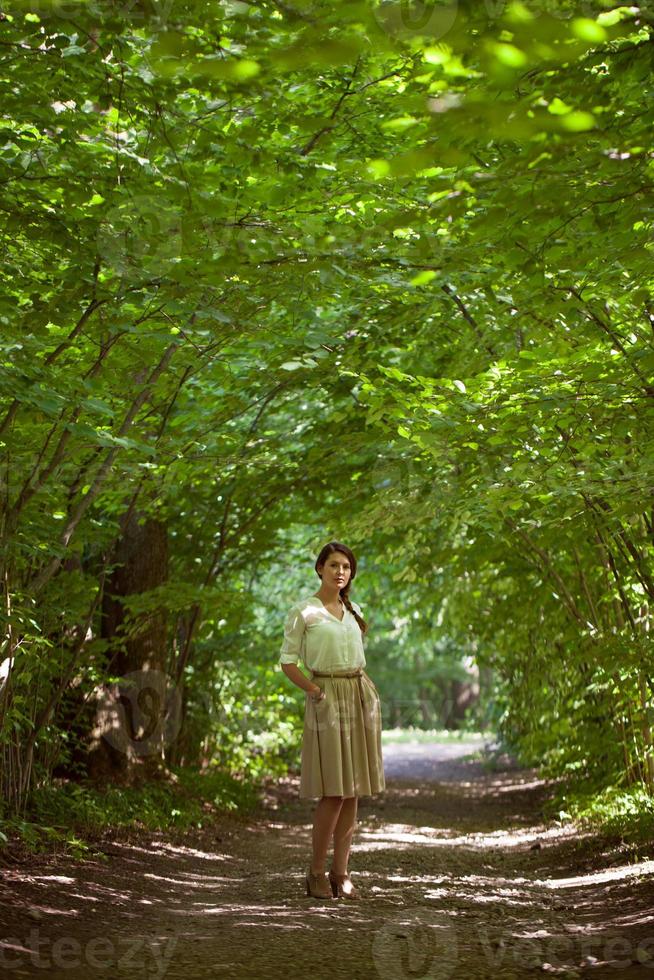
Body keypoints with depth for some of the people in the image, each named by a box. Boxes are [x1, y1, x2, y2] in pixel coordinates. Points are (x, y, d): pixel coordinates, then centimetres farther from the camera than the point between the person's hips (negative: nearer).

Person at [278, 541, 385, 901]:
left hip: (361, 698, 6)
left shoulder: (352, 610, 14)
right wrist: (315, 692, -11)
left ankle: (340, 872, 9)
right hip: (327, 700, -6)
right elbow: (287, 661, -3)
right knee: (333, 792, -10)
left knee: (353, 790, 4)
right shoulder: (303, 611, -4)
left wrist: (363, 694, 11)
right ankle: (316, 873, 1)